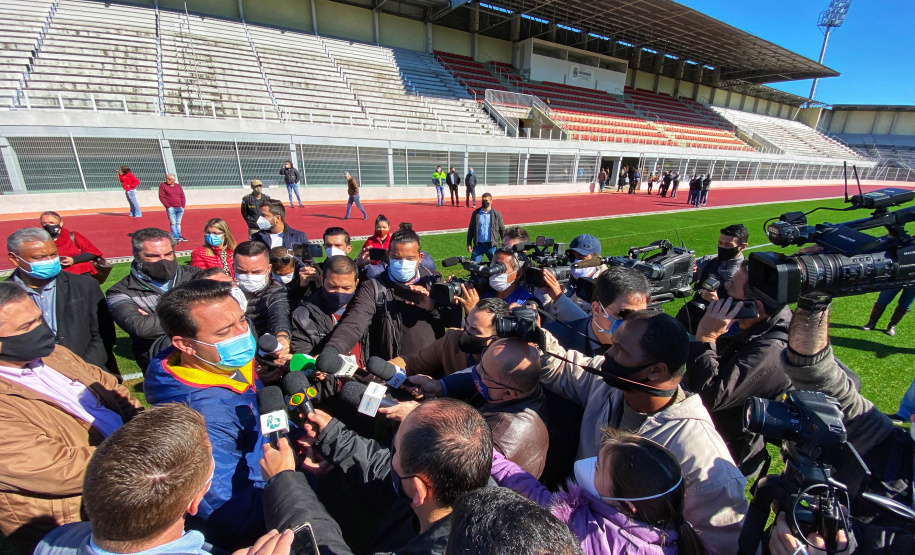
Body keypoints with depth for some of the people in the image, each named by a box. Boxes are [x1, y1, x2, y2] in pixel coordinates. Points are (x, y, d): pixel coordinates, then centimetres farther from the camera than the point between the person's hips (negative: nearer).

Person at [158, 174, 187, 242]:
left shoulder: (178, 186, 12)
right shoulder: (162, 185, 1)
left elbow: (182, 197, 12)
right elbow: (161, 197, -3)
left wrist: (182, 206, 2)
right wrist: (168, 206, -9)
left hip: (180, 208, 3)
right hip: (171, 208, -3)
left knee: (178, 223, 11)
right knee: (173, 223, -4)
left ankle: (179, 236, 19)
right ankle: (175, 237, -4)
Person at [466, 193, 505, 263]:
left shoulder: (497, 214, 2)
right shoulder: (476, 213, 5)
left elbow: (502, 230, 5)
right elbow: (471, 229, 7)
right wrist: (469, 244, 3)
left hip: (491, 245, -1)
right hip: (478, 245, 1)